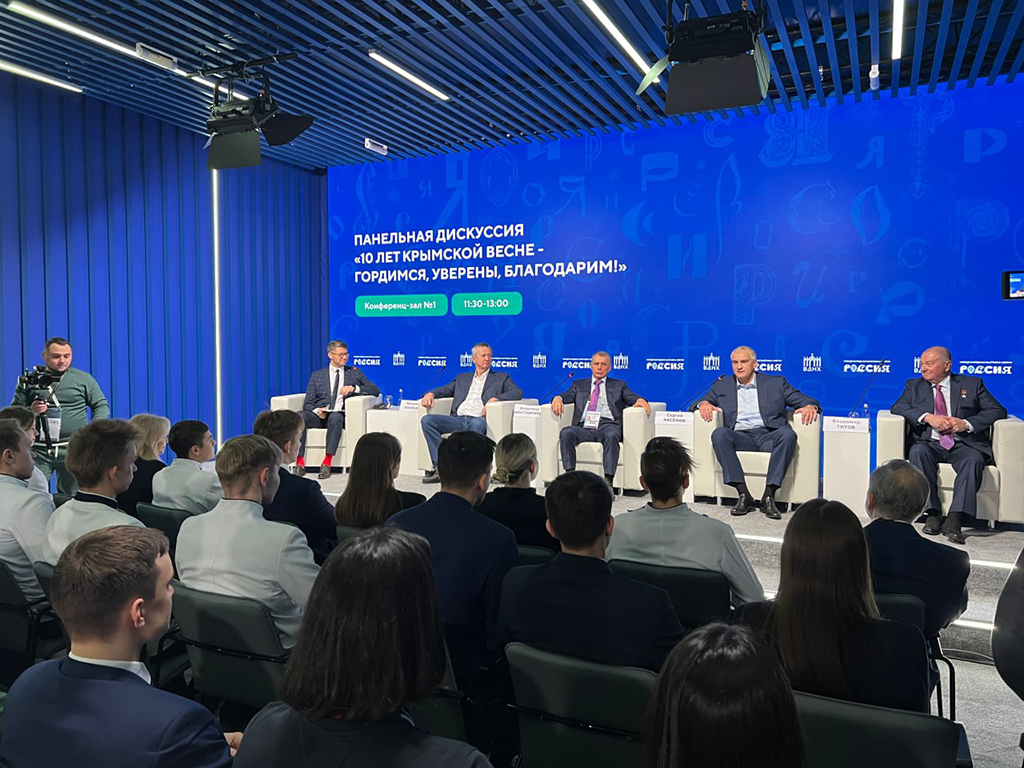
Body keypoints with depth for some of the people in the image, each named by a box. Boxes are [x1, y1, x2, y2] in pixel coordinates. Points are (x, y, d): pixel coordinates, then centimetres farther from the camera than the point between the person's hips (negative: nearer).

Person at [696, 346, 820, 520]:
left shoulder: (776, 383, 16)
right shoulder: (722, 386, 20)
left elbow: (802, 399, 12)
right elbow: (703, 401, 16)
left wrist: (810, 406, -12)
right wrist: (704, 404, -9)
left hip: (768, 435, -1)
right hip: (740, 436, 1)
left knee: (787, 433, -33)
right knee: (719, 434, -31)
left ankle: (768, 496, -32)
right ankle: (743, 495, -31)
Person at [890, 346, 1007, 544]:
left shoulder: (972, 384, 15)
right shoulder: (915, 386, 18)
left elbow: (998, 410, 4)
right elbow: (897, 407, 0)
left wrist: (967, 423, -13)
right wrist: (928, 417, -16)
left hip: (963, 444, -1)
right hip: (930, 444, 1)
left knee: (974, 459, -33)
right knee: (918, 452, -32)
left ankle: (954, 519, -37)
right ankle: (933, 513, -29)